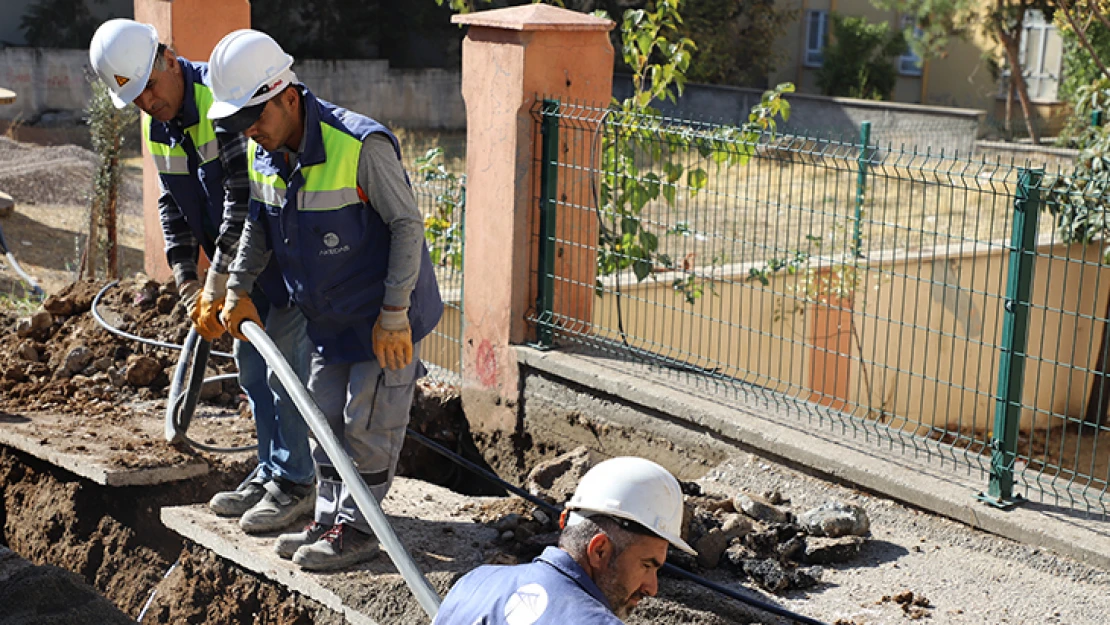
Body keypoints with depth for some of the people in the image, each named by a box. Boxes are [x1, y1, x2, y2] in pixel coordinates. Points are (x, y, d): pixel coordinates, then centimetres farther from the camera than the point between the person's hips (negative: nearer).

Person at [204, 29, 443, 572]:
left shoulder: (361, 146, -27)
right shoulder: (263, 154, -3)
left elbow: (407, 225, -22)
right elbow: (259, 223, 15)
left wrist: (393, 314, -22)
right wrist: (238, 288, 8)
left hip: (384, 316, -7)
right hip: (328, 315, 8)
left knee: (368, 423, 0)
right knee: (326, 417, 14)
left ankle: (357, 528, 13)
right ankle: (329, 520, 26)